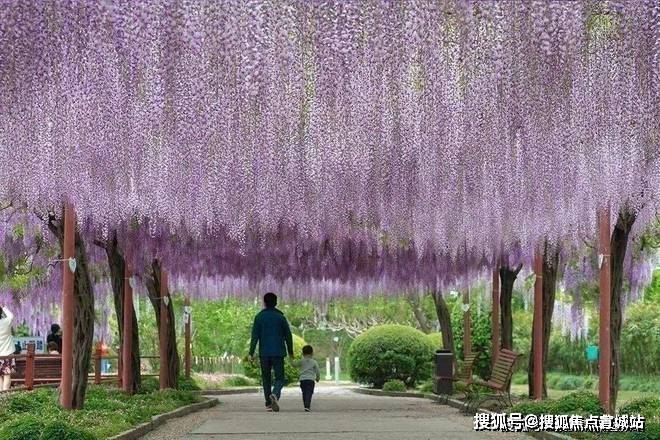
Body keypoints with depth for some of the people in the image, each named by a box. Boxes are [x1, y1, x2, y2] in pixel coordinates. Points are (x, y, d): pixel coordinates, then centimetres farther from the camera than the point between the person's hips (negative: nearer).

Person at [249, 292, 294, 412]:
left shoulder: (259, 317, 2)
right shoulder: (280, 317, 3)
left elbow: (255, 336, -4)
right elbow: (288, 335, 5)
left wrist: (251, 353, -3)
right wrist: (291, 352, 14)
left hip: (264, 353, 1)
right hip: (278, 352, -1)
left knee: (266, 379, 11)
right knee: (280, 378, 2)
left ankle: (268, 404, 9)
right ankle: (275, 394, -27)